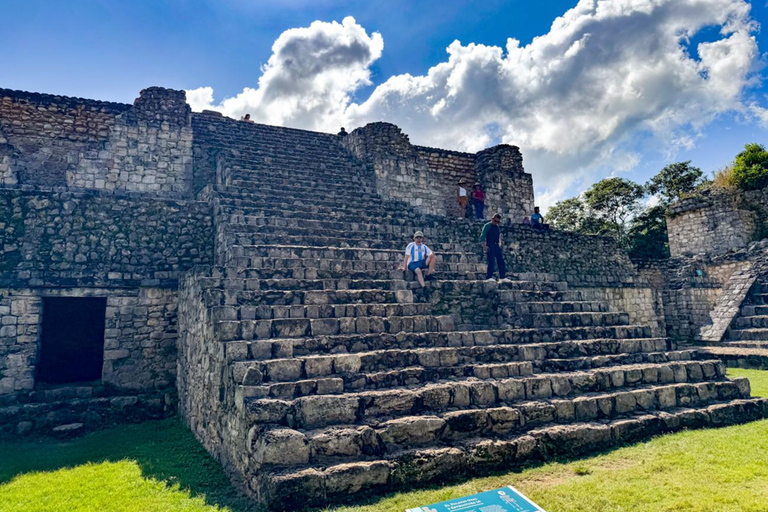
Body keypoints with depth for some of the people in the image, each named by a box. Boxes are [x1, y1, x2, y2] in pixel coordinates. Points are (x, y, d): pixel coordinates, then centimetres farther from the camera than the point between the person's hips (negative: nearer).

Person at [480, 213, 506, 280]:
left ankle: (503, 276, 11)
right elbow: (482, 237, -9)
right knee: (492, 262, -11)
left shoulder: (497, 227, 17)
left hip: (497, 246, 7)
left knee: (501, 261, 4)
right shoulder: (487, 226, -3)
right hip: (490, 247, -7)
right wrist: (484, 246, -17)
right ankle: (489, 277, -3)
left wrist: (499, 244, 14)